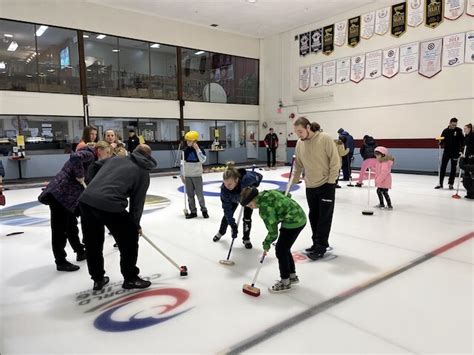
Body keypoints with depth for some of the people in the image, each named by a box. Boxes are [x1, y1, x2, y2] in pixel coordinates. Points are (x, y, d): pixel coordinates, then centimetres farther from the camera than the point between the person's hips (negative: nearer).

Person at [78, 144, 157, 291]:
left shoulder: (115, 159, 24)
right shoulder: (143, 173, 12)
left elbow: (95, 175, 23)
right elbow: (138, 202, 12)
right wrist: (136, 225, 25)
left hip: (86, 200, 6)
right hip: (110, 206, -5)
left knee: (93, 242, 23)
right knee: (130, 238, 17)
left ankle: (98, 279, 38)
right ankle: (130, 278, 27)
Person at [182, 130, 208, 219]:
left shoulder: (199, 149, -7)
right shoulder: (186, 150, 5)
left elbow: (203, 160, -22)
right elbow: (184, 162, 11)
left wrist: (197, 149, -23)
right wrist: (183, 174, 10)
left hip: (197, 175, -4)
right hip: (187, 175, 4)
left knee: (199, 193, -1)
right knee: (190, 194, 8)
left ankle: (204, 210, 15)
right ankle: (193, 211, 17)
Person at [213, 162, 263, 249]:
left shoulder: (246, 178, -46)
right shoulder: (224, 189, -40)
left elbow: (259, 177, -22)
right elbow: (227, 208, -33)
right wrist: (233, 225, -35)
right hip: (234, 198, 1)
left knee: (247, 217, -6)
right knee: (227, 214, 8)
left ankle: (246, 239, 17)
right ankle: (221, 232, 37)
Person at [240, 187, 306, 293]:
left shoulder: (264, 207, -22)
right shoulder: (265, 194, 3)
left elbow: (273, 232, -18)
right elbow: (286, 196, 18)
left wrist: (266, 244, 1)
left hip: (293, 222, -10)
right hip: (299, 217, 10)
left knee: (280, 250, 1)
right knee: (284, 249, 20)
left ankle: (285, 282, 14)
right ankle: (292, 276, 33)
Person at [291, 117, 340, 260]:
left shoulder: (325, 138, -15)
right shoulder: (299, 143, 1)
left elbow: (335, 160, -13)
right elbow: (298, 164, 12)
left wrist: (331, 180, -14)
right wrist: (293, 181, 12)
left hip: (326, 185, -6)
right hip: (310, 186, 6)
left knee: (324, 216, 0)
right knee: (313, 216, 12)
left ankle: (320, 247, 7)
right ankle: (318, 242, 27)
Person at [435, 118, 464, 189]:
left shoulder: (459, 131, -3)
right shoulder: (445, 131, 0)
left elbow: (462, 141, -1)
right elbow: (442, 140, 5)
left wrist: (461, 150, -9)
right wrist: (441, 143, -17)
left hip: (455, 152, -1)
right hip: (446, 151, 1)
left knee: (453, 169, 5)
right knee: (442, 168, 0)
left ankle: (451, 184, 14)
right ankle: (440, 183, 7)